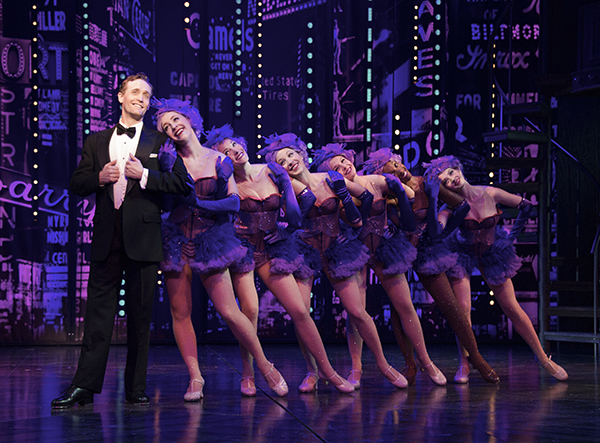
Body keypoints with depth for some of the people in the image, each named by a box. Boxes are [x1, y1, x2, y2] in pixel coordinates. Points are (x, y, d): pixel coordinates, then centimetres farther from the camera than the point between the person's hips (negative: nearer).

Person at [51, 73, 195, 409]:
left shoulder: (159, 142, 8)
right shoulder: (96, 142, 16)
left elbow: (184, 183, -1)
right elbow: (77, 184, 14)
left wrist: (144, 175, -11)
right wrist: (100, 177, -6)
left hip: (142, 238, -2)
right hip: (107, 238, 2)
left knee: (140, 314, 2)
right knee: (98, 310, -2)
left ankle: (136, 388, 9)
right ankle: (85, 386, -3)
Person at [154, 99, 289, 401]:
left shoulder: (218, 161, 2)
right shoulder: (170, 162, 3)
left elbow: (234, 203, -3)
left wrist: (198, 203, -14)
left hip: (210, 240, -2)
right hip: (176, 241, 2)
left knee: (229, 311, -7)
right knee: (180, 313, -1)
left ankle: (264, 365, 9)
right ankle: (195, 378, 6)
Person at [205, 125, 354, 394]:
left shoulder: (274, 172, 2)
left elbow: (294, 219, 4)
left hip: (272, 250, 3)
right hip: (242, 248, -3)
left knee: (299, 311, -2)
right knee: (250, 309, -20)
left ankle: (326, 370, 9)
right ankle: (247, 374, -4)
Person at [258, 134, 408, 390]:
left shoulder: (331, 179, -2)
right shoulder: (291, 185, -8)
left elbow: (366, 196, 11)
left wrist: (356, 224, 12)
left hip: (336, 250, 1)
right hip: (305, 252, -1)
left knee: (357, 313, -1)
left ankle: (383, 364, 16)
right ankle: (313, 371, -2)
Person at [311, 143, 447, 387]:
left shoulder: (377, 182, -8)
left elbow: (409, 194, 5)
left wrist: (397, 188, -7)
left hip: (384, 249, 2)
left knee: (405, 306, 4)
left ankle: (425, 360, 18)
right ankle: (356, 369, -1)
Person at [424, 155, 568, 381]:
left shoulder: (490, 193, -19)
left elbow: (525, 205, -2)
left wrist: (514, 233, 0)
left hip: (492, 253, 1)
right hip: (462, 254, -1)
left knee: (512, 308, 2)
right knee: (463, 309, -14)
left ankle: (543, 358, 12)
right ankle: (464, 364, -1)